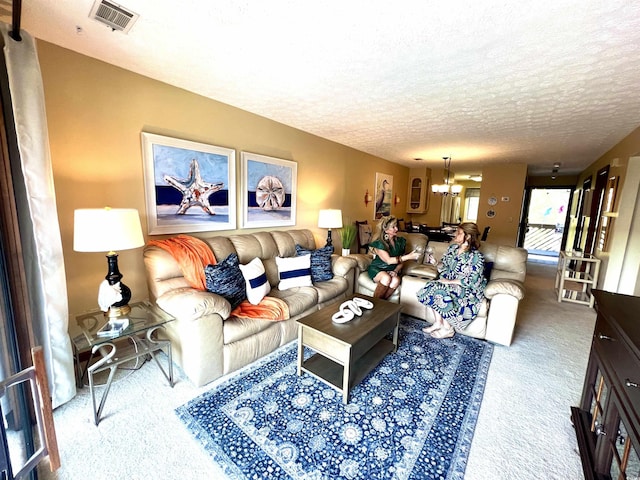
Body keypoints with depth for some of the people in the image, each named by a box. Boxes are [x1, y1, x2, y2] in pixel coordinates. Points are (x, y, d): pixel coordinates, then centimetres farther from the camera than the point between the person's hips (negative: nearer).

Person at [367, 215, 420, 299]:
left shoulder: (400, 241, 2)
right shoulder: (379, 243, -14)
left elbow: (400, 261, 5)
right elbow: (388, 260, -23)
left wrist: (396, 271, -15)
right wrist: (408, 257, -27)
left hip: (392, 270, 4)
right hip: (376, 269, -4)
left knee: (396, 281, -31)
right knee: (386, 278, -36)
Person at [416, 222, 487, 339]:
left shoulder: (476, 257, -17)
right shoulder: (452, 248, 4)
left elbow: (473, 282, -21)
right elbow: (444, 265, 15)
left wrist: (449, 281, -22)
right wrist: (439, 265, -9)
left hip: (468, 290, -7)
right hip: (449, 283, 7)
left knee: (441, 292, -31)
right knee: (431, 287, -20)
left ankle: (448, 329, -9)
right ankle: (438, 322, -7)